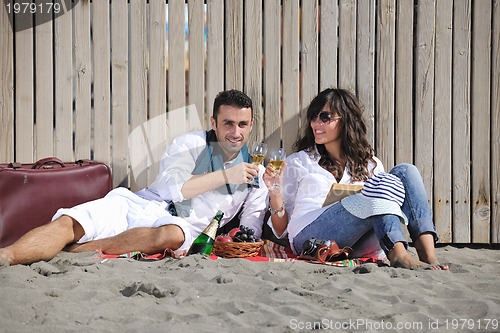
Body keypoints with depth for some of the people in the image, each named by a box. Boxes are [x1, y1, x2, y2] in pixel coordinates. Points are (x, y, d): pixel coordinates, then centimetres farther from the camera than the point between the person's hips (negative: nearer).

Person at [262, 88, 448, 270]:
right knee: (385, 182, -21)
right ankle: (398, 256, -42)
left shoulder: (370, 165, 23)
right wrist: (275, 193, -5)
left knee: (405, 172, -13)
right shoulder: (297, 162, 17)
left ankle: (429, 256, -30)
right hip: (310, 239, -3)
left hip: (356, 248, 3)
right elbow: (281, 230, 13)